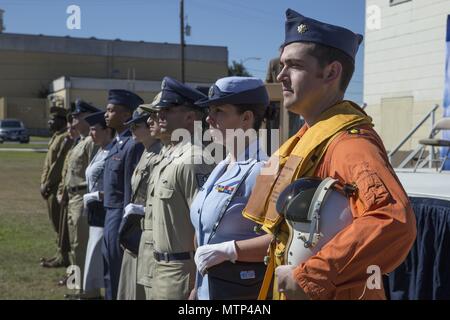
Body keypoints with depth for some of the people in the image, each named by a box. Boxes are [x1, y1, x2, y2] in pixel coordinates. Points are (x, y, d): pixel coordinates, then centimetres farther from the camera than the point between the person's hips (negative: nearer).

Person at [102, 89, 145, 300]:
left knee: (117, 274, 2)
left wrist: (126, 224, -18)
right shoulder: (116, 143, 11)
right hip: (110, 213, 9)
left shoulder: (133, 145, -18)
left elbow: (132, 189, -19)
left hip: (120, 215, -9)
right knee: (109, 273, 19)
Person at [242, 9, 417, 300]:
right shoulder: (308, 137, 6)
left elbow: (395, 221, -39)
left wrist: (309, 277, -32)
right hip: (294, 290, 8)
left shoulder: (348, 141, -23)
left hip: (330, 293, -8)